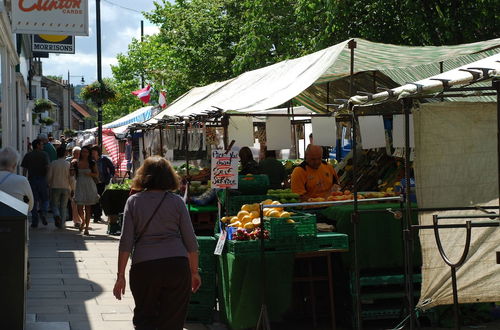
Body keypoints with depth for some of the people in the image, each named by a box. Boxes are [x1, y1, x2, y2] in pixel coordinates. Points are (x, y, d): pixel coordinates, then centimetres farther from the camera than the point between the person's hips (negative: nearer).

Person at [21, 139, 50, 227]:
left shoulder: (27, 155, 8)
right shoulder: (44, 154, 0)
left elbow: (24, 169, 3)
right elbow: (47, 167, -10)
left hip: (31, 180, 2)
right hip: (42, 180, -2)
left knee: (34, 201, 5)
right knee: (45, 200, 11)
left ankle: (34, 222, 1)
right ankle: (43, 212, -17)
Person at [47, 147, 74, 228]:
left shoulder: (53, 164, -5)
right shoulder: (68, 164, -2)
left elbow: (49, 177, -5)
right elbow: (71, 179, -4)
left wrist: (49, 185, 11)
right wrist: (72, 189, 5)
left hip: (55, 187, -1)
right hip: (66, 188, 1)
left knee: (54, 205, 9)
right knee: (63, 206, 9)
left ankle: (57, 215, -20)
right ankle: (61, 224, 6)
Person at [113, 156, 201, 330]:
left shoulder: (133, 201, 5)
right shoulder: (176, 201, 6)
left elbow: (126, 242, 0)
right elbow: (190, 241, 5)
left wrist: (121, 275, 4)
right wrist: (194, 272, 15)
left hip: (143, 265, 0)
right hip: (177, 266, 0)